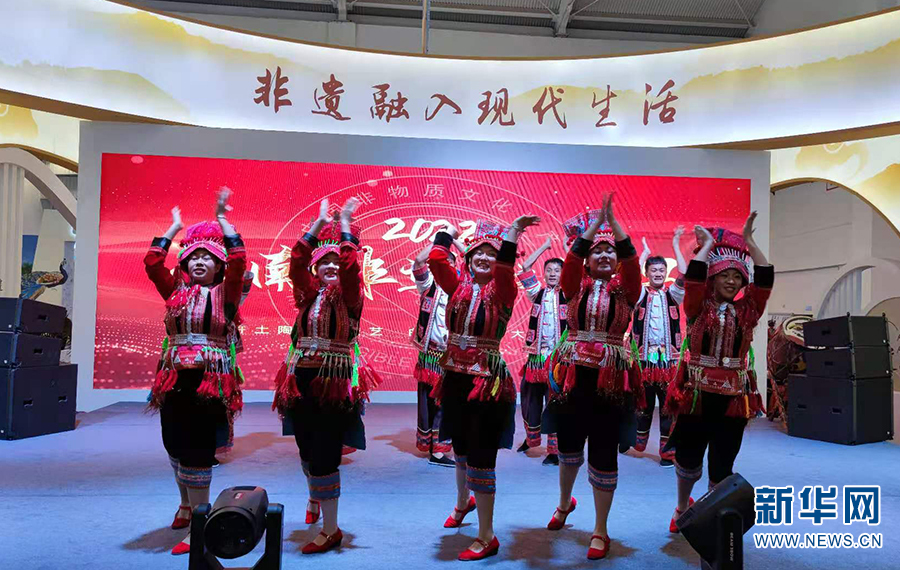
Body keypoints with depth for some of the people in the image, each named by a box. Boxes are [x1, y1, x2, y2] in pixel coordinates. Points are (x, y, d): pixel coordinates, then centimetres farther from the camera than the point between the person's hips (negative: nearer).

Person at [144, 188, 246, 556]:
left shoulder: (224, 294, 0)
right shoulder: (176, 291, 10)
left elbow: (238, 259, -12)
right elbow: (152, 261, 4)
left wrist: (222, 217, -5)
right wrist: (175, 227, 10)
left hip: (210, 380, -4)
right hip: (175, 379, 4)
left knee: (198, 449, -4)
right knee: (175, 444, 14)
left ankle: (198, 523, 5)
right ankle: (186, 504, 38)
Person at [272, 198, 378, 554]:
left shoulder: (349, 296, -1)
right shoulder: (308, 294, 10)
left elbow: (350, 265, -16)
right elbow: (296, 261, -1)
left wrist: (345, 224, -9)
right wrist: (319, 223, -1)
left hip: (336, 381, -5)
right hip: (302, 379, 5)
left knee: (326, 454, -4)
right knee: (307, 448, 17)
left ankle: (331, 529, 8)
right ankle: (315, 497, 45)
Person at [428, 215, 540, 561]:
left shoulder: (500, 291, -4)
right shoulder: (458, 286, 7)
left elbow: (505, 269, -24)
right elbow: (436, 260, -2)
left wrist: (513, 233, -29)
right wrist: (448, 231, 10)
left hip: (487, 380, -5)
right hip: (455, 377, 5)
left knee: (481, 457, -4)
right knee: (460, 448, 23)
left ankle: (487, 538, 10)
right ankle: (463, 503, 51)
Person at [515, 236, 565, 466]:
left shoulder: (568, 295, 4)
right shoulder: (537, 294, 9)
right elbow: (525, 267, 3)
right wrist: (545, 245, 9)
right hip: (536, 353, 3)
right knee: (531, 398, 12)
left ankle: (554, 450, 6)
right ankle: (531, 437, 34)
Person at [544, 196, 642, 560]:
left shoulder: (625, 289, 3)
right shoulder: (576, 286, 4)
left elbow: (631, 259, -13)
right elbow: (572, 258, -14)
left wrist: (612, 219, -17)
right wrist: (595, 223, -17)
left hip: (610, 377, -1)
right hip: (572, 375, 2)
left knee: (604, 451, 2)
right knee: (568, 445, 17)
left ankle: (600, 530, 18)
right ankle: (564, 503, 45)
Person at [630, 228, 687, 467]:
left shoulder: (672, 294, 6)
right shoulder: (640, 294, 3)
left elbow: (684, 276, -8)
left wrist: (676, 246, -6)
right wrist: (645, 252, -4)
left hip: (669, 358, 1)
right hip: (644, 357, -1)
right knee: (643, 404, 9)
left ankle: (667, 452, 8)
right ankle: (639, 442, 25)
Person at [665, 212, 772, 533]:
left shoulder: (747, 311, 6)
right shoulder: (698, 308, 0)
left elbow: (765, 278, -3)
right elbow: (693, 277, -14)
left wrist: (748, 240, -2)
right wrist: (708, 244, -2)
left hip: (733, 398, 2)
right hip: (696, 395, -2)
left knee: (722, 468, 5)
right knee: (688, 462, 11)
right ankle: (682, 507, 39)